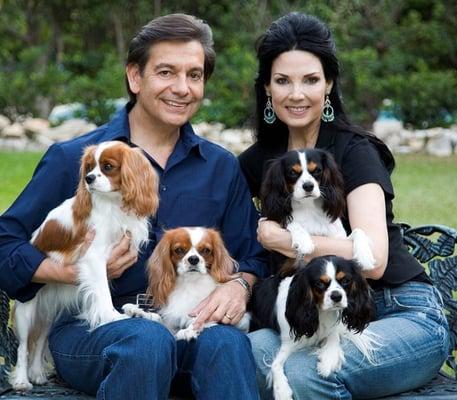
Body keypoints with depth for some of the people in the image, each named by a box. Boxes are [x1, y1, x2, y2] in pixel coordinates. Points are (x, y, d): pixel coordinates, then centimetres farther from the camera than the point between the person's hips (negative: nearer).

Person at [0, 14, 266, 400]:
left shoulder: (222, 167, 13)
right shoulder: (72, 159, 4)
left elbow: (252, 256, 14)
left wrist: (239, 286, -9)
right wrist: (79, 272, -12)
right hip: (87, 330, -1)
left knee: (226, 341, -34)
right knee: (147, 340, -36)